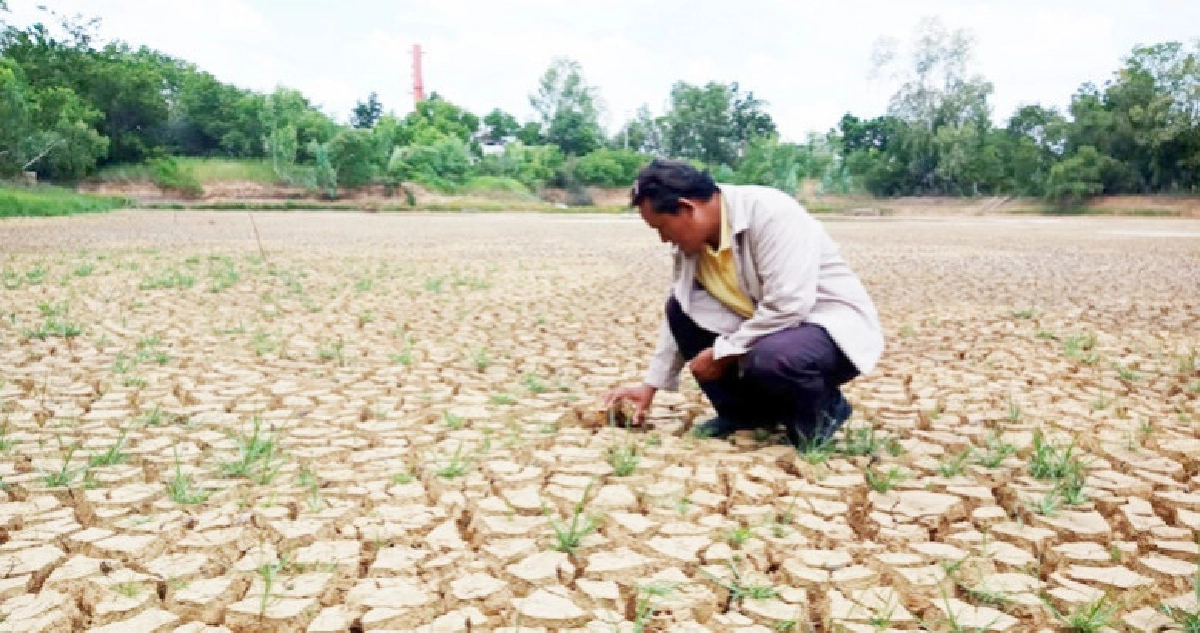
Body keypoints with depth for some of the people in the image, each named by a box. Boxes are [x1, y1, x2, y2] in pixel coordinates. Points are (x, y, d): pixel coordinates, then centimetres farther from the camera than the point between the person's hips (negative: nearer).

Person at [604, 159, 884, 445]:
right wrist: (650, 385, 10)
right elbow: (680, 315, 9)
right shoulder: (692, 238, -2)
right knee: (681, 307, -5)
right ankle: (745, 411, 5)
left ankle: (822, 408, -3)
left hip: (837, 328, -7)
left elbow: (788, 306, -32)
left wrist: (722, 352, -22)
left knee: (768, 358, -38)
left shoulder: (771, 213, -25)